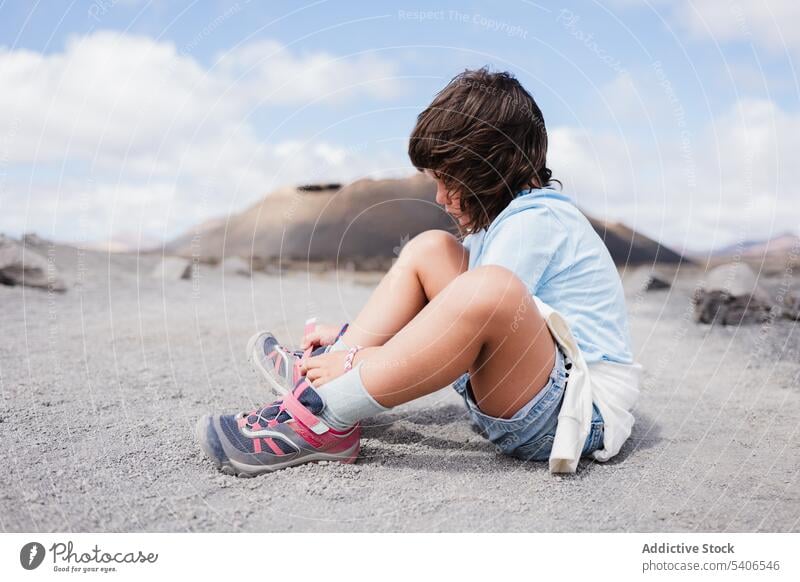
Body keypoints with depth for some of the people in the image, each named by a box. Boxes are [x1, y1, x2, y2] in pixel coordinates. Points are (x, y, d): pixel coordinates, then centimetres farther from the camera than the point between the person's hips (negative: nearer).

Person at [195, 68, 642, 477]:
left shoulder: (534, 221, -15)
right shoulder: (517, 212, 15)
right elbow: (458, 321, 19)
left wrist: (355, 359, -14)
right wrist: (350, 339, 14)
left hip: (579, 408, -10)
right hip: (511, 390, 10)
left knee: (490, 289, -40)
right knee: (428, 249, 8)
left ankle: (321, 419, -29)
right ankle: (321, 373, -2)